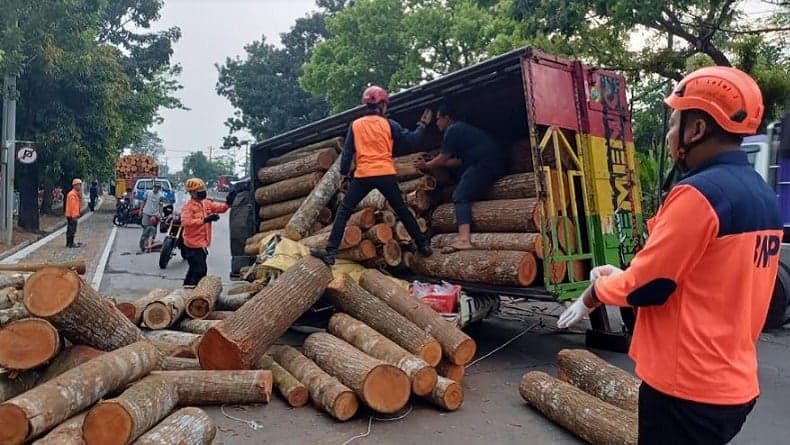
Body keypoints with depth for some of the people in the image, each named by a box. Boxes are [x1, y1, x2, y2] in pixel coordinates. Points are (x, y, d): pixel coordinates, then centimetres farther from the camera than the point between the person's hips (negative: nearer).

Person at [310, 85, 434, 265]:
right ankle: (423, 245, 20)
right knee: (402, 210, 16)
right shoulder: (389, 124, 5)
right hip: (386, 174, 1)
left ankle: (330, 252, -3)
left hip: (363, 175, -1)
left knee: (344, 211, 6)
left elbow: (347, 153, 5)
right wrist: (423, 124, 21)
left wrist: (344, 174, 15)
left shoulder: (355, 125, 7)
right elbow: (412, 140, 6)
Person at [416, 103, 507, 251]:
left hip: (486, 162, -10)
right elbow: (460, 161, 30)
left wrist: (426, 165, 21)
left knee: (460, 196, -15)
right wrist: (431, 163, 32)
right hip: (496, 162, 10)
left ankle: (464, 238, -32)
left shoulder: (452, 130, 0)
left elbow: (442, 159, 3)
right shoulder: (461, 128, 30)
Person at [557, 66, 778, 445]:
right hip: (734, 381, 9)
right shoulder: (762, 195, 7)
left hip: (687, 385, -8)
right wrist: (624, 277, 11)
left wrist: (594, 293, 0)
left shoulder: (698, 193, -22)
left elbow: (647, 287, -18)